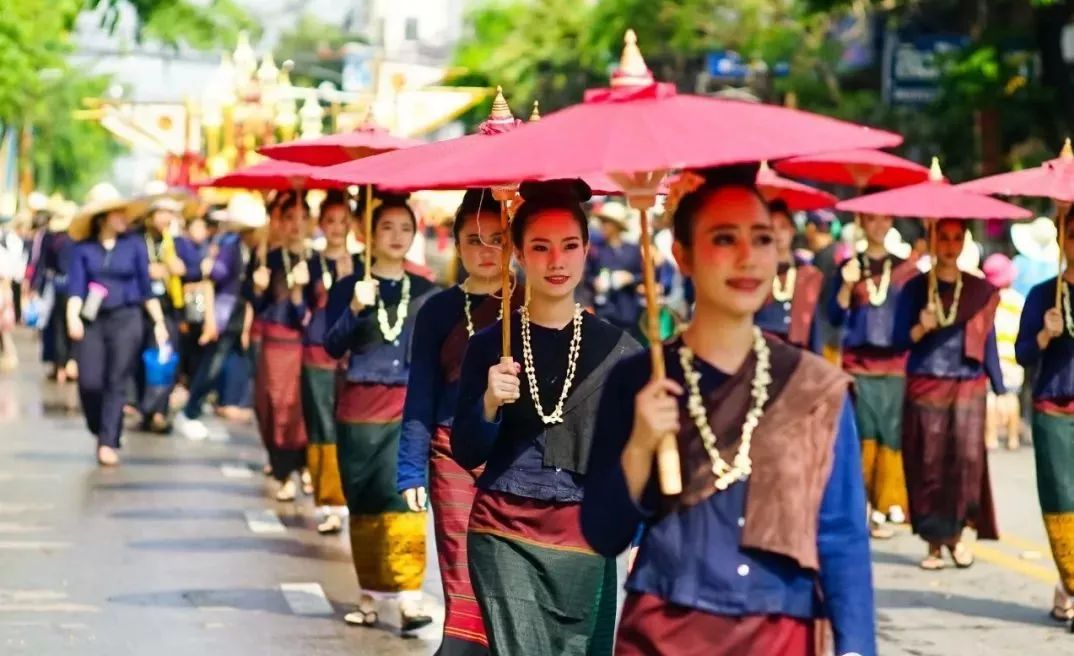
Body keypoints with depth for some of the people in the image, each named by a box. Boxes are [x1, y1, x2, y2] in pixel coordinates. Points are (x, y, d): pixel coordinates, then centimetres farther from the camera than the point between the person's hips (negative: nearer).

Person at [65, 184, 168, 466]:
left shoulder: (134, 244, 3)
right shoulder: (83, 248, 2)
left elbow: (145, 287, 8)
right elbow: (76, 286, -4)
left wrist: (159, 321, 6)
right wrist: (72, 316, -20)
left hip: (126, 319, 0)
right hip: (92, 320, 0)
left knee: (116, 383, -3)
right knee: (89, 383, -6)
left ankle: (108, 443, 1)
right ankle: (99, 432, 20)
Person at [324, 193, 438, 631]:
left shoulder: (426, 292, 7)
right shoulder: (349, 287, 4)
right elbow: (333, 347, -6)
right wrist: (355, 309, -21)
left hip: (411, 407, 0)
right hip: (359, 408, 1)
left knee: (406, 499, -13)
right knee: (364, 505, 5)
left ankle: (409, 597, -17)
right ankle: (370, 595, 14)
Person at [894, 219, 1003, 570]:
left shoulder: (980, 290, 8)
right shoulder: (915, 288, 5)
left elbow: (988, 342, 11)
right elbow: (899, 339, 3)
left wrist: (1000, 390, 8)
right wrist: (921, 328, -17)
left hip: (969, 387, 1)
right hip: (926, 389, -1)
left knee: (967, 461, -10)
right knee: (929, 466, -2)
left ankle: (955, 533, 5)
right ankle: (934, 542, 5)